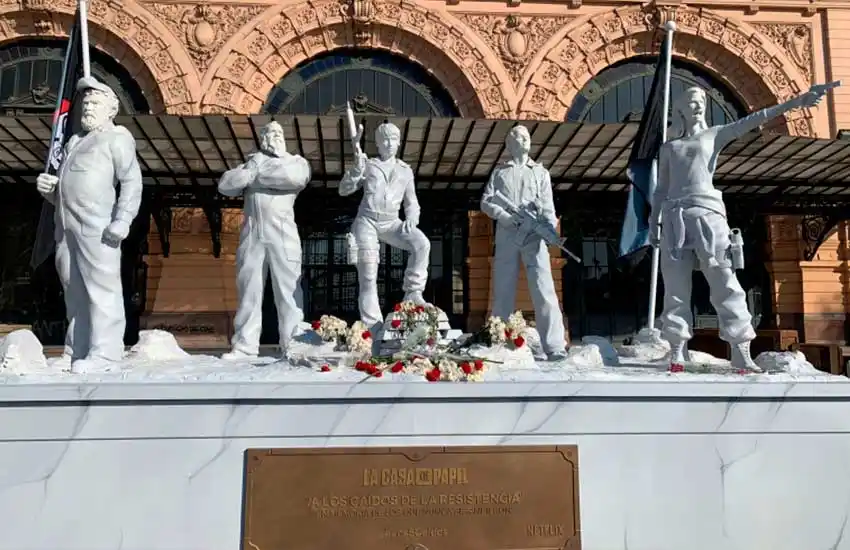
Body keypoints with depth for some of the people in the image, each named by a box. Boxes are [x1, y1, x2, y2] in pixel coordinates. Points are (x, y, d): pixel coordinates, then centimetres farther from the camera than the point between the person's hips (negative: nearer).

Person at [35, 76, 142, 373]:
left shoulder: (116, 138, 1)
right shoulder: (75, 140, 27)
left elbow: (132, 181, -11)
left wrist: (122, 221, -21)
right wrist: (47, 187, 11)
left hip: (97, 227, -8)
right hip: (66, 227, 8)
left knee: (101, 287, -8)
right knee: (74, 290, 11)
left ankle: (104, 351, -7)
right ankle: (77, 350, 18)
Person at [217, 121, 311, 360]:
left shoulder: (297, 161, 13)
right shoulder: (251, 161, 20)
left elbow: (296, 177, -12)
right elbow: (225, 185, 8)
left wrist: (258, 175, -2)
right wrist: (251, 169, -5)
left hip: (283, 236, -2)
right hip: (251, 235, 3)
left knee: (288, 291, -4)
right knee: (248, 291, 4)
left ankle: (292, 345, 0)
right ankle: (245, 345, 9)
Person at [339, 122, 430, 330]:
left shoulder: (405, 170, 15)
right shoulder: (367, 164, 11)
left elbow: (411, 203, 18)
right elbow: (344, 190, 5)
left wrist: (411, 218, -4)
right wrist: (356, 170, -11)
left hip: (391, 222, 2)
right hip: (366, 221, -1)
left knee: (422, 243, -28)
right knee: (368, 276, -10)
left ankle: (413, 292, -17)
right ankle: (373, 329, -7)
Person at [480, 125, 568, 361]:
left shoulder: (541, 172, 19)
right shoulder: (499, 172, 18)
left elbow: (547, 206, 8)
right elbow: (485, 202, 8)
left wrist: (551, 226, -11)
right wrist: (503, 216, -11)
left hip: (534, 235, 0)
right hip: (506, 235, 1)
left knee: (544, 290, -11)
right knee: (503, 290, 3)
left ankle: (555, 346, -13)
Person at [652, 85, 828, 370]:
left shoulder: (714, 135, 16)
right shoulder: (668, 147, 20)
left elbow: (751, 121, 3)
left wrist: (794, 102, -9)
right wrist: (653, 220, 8)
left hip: (706, 212, -1)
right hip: (674, 217, 2)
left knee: (725, 282, -9)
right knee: (676, 287, -2)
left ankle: (741, 353, -10)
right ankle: (677, 351, 0)